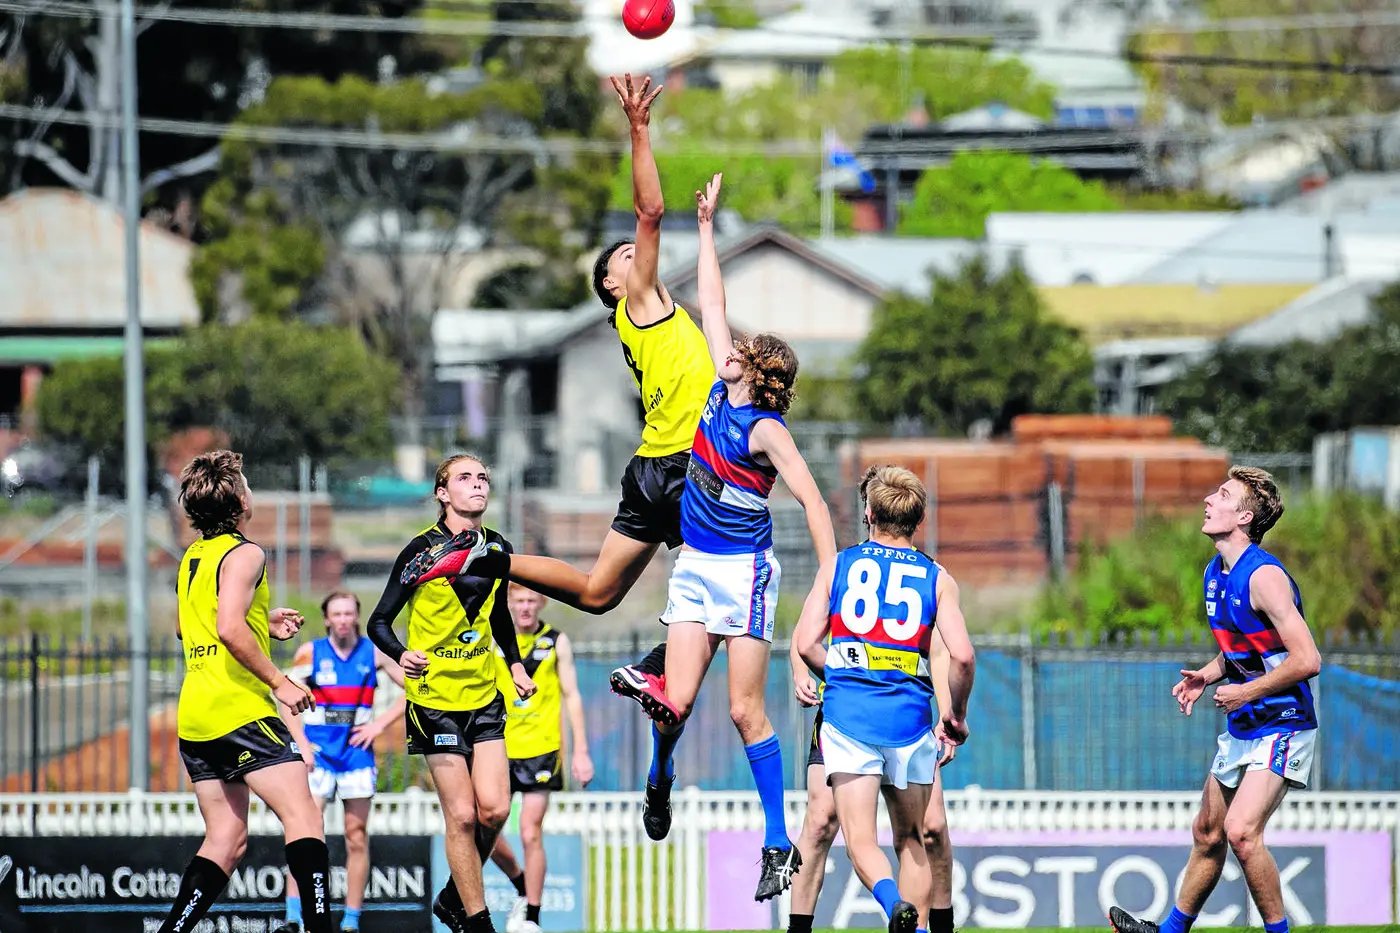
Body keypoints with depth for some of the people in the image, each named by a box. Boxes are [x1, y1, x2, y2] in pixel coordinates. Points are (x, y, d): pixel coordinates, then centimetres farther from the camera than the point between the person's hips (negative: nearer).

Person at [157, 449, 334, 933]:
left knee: (226, 839, 10)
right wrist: (279, 682, -15)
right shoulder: (243, 554, -9)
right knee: (303, 816, -12)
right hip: (240, 708, -9)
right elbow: (230, 630, -22)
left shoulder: (193, 557, 18)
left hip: (194, 717, 9)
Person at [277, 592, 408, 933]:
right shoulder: (310, 652, 0)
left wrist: (380, 723, -2)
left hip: (357, 751, 2)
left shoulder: (374, 653, 3)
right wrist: (302, 745, -10)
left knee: (357, 838, 3)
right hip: (317, 752, -2)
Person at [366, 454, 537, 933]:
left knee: (494, 808, -7)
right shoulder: (424, 549, -9)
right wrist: (402, 654, -26)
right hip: (435, 695, -5)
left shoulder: (498, 549, 7)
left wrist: (515, 664, 10)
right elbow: (379, 622, -7)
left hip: (485, 695, 5)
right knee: (462, 815, -7)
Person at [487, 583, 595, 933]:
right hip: (500, 747, 3)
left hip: (540, 749, -3)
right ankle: (523, 887, 27)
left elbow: (571, 696, 3)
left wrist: (581, 751, -2)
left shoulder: (556, 642, 1)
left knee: (531, 834, -8)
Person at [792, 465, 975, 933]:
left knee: (860, 841, -5)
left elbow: (806, 644, 2)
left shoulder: (837, 566, 7)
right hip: (909, 716, 1)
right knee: (911, 839, 17)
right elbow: (962, 656, -6)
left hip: (848, 713, -1)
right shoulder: (937, 578, 5)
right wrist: (956, 716, 10)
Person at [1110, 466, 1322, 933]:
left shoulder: (1264, 576, -21)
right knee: (1207, 833, 17)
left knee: (1241, 831, -22)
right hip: (1241, 728, 9)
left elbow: (1307, 660, -26)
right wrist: (1206, 676, 7)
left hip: (1283, 725, -9)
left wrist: (1245, 692, -19)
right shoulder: (1216, 572, 8)